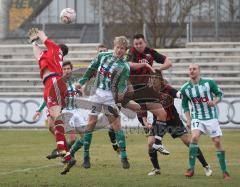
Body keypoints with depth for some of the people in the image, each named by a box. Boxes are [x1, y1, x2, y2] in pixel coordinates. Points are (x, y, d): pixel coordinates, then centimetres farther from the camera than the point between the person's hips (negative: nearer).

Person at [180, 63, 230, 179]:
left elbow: (219, 94, 3)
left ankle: (224, 171, 10)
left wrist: (214, 102, -17)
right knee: (195, 137, -23)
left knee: (217, 142, -2)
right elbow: (185, 105, 9)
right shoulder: (185, 89, -3)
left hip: (211, 117, 0)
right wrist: (188, 120, 0)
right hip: (197, 118, 1)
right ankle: (191, 168, -16)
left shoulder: (209, 83, -8)